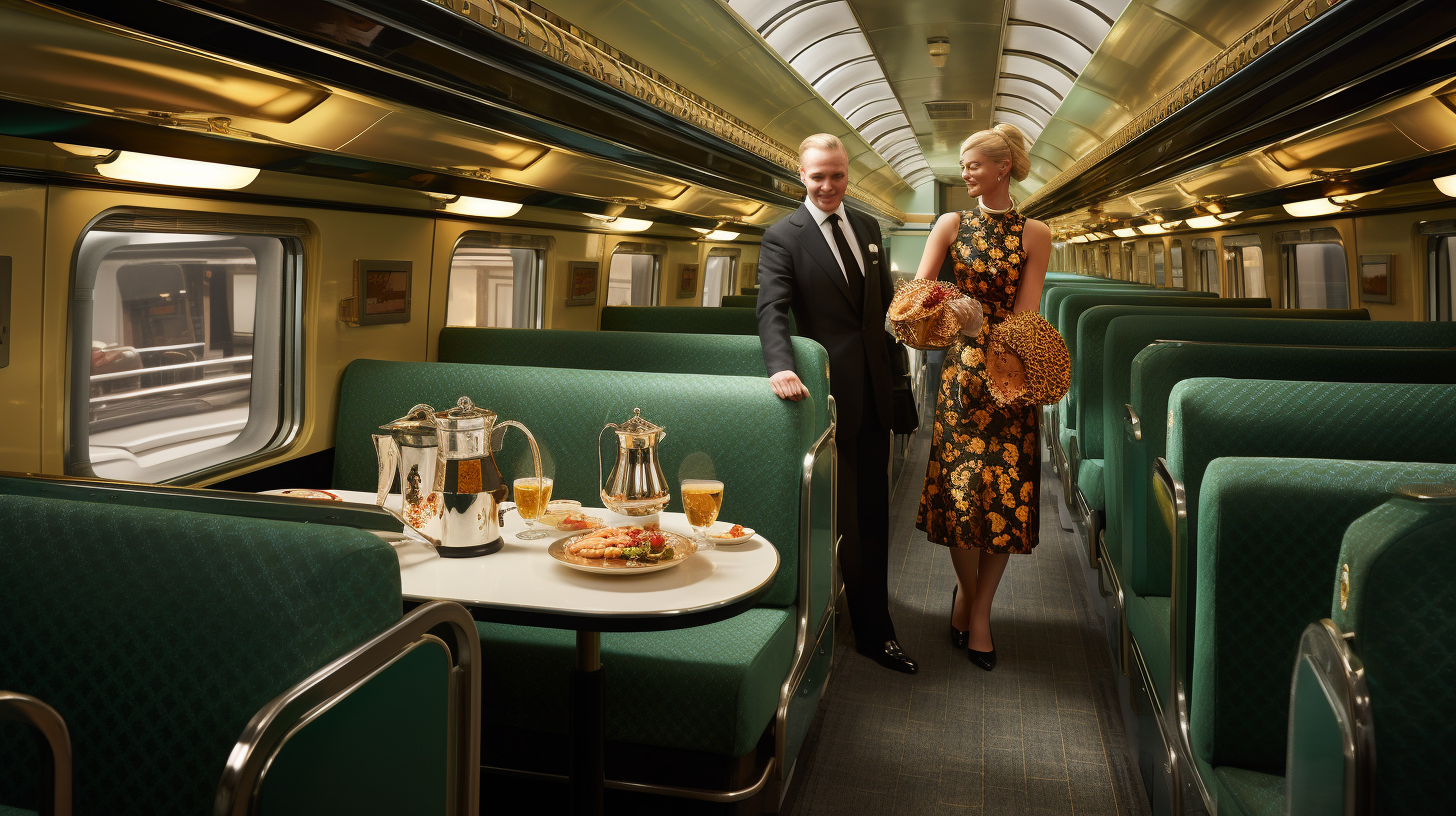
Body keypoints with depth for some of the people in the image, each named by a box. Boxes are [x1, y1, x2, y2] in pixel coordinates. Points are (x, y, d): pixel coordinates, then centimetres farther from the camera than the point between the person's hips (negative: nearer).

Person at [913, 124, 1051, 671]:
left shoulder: (1035, 235, 2)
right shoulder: (951, 225, 6)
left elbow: (1025, 315, -5)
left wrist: (978, 322, -23)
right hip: (962, 368, 0)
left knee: (1006, 492, 0)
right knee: (962, 486, -1)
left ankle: (977, 606, 15)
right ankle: (968, 591, 24)